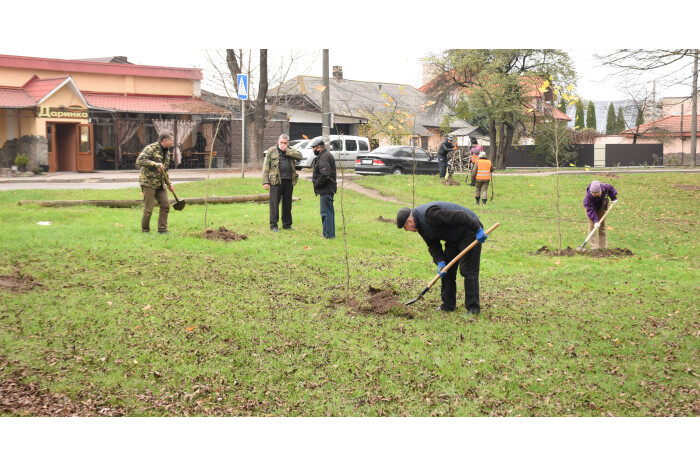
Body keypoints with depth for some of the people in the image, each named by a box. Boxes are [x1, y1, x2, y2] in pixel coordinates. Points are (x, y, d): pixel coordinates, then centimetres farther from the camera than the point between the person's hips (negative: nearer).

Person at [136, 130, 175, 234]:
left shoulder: (167, 151, 14)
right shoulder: (151, 148, -12)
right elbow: (139, 160, -23)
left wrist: (169, 183, 22)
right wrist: (155, 164, -29)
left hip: (160, 184, 8)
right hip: (148, 183, -8)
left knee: (165, 205, 1)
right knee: (148, 208, -4)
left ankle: (162, 229, 9)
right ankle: (145, 230, 10)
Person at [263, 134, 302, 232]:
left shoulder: (291, 150, 14)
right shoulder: (271, 151, 5)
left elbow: (299, 156, -6)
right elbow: (266, 167, 1)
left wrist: (286, 150, -8)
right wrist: (265, 182, -7)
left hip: (289, 181, 3)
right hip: (276, 181, -3)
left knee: (287, 204, 10)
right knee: (274, 204, -2)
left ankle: (287, 224, 20)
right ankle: (273, 225, 4)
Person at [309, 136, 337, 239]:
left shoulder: (324, 157, -17)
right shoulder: (326, 155, 17)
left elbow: (325, 174, -28)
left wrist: (316, 184, -16)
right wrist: (315, 181, 12)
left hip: (326, 190, -11)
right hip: (328, 189, 11)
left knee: (326, 212, -6)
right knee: (329, 211, 16)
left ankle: (328, 234, -3)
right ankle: (330, 233, 24)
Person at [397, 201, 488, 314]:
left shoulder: (430, 214, -29)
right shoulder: (420, 225, 3)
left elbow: (459, 216, -33)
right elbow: (433, 246, 5)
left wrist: (478, 230, -33)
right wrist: (440, 262, -12)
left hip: (470, 232, -10)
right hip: (454, 239, 10)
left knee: (468, 271, -10)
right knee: (447, 270, 10)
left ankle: (473, 308, -4)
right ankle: (448, 305, 17)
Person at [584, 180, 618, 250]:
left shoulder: (604, 187, -32)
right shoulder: (589, 196, -39)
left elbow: (611, 188, -5)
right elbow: (590, 209, -34)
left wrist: (613, 198, -1)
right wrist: (595, 220, -38)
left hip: (602, 206, 4)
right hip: (591, 206, -4)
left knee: (602, 224, 8)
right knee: (592, 225, -13)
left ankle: (603, 246, 16)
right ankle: (594, 247, -13)